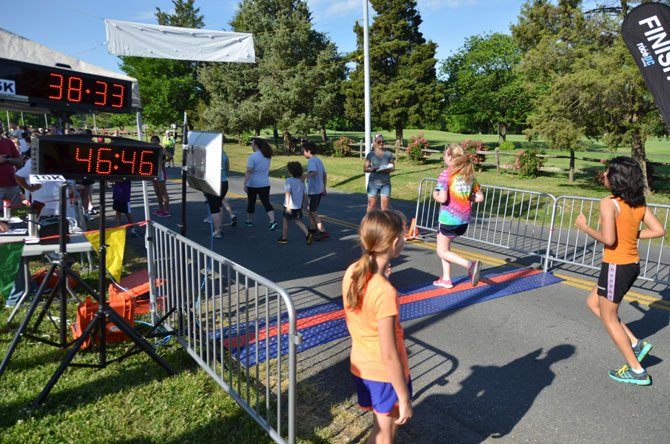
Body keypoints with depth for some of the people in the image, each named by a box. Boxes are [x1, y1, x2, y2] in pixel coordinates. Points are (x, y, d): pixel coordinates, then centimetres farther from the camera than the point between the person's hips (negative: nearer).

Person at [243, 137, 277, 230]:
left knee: (251, 203, 13)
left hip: (253, 184, -4)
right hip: (265, 184, 5)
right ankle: (272, 221, -16)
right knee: (266, 203, 0)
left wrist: (245, 184, -21)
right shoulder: (267, 156, 6)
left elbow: (249, 171, -21)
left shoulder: (252, 157, -15)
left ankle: (249, 221, 28)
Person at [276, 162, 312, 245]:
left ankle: (284, 238, 22)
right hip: (298, 205, 6)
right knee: (298, 221, 16)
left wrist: (288, 206, -27)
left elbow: (287, 193, -23)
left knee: (285, 220, 13)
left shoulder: (288, 180, -15)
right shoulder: (301, 181, 5)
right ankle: (307, 234, -2)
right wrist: (302, 203, 23)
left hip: (290, 206, -6)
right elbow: (304, 193, 10)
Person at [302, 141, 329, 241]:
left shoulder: (311, 160, -15)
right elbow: (324, 174, 18)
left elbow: (313, 172, -34)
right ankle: (313, 229, 30)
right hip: (319, 189, 10)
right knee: (310, 209, 22)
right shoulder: (318, 160, 13)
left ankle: (323, 232, -9)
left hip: (313, 190, -9)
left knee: (313, 211, -4)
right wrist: (324, 188, 23)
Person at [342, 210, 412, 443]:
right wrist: (404, 399, -14)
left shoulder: (351, 272, -10)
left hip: (360, 366, 7)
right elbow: (389, 356, -25)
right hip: (385, 374, -6)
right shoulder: (385, 292, -32)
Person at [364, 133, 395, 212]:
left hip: (385, 183, 1)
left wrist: (388, 170, -15)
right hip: (373, 183, -1)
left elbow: (393, 168, 7)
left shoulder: (388, 154, 6)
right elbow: (365, 168, 1)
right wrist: (372, 169, -20)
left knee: (385, 205, 0)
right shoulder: (370, 155, 2)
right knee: (371, 204, 4)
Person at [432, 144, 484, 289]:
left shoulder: (446, 174, -13)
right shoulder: (469, 174, 6)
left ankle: (470, 264, -15)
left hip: (449, 218, -7)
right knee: (444, 246, 23)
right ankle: (446, 278, 24)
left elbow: (442, 198, -21)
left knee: (442, 252, 7)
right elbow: (480, 197, 6)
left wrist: (435, 195, -1)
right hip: (464, 219, 7)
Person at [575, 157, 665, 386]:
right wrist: (632, 234, 11)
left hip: (615, 266, -8)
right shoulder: (639, 203, 4)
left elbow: (608, 239, -27)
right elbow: (659, 230, 3)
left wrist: (584, 227, -12)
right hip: (633, 264, 8)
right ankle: (636, 344, 23)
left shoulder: (609, 203, -19)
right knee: (593, 302, 24)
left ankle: (637, 371, 20)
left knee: (608, 318, 10)